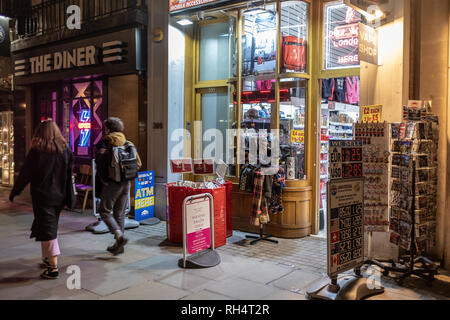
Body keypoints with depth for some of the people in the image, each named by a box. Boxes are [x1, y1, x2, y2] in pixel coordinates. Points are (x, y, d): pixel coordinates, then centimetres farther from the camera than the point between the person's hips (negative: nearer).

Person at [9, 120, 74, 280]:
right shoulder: (65, 149, 2)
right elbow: (69, 175, 8)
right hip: (59, 197, 5)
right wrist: (68, 198, 16)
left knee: (47, 230, -2)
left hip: (42, 196, -5)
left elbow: (25, 174, -7)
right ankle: (48, 259, 30)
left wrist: (14, 192, 4)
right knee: (51, 226, 19)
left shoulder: (37, 151, -11)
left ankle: (53, 267, -4)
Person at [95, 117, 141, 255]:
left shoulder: (103, 144, -7)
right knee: (120, 213, 13)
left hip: (111, 183, -6)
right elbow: (138, 163, 6)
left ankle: (119, 236, -11)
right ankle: (118, 246, 18)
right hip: (126, 183, 6)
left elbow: (100, 165, -13)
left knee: (105, 211, 7)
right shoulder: (128, 144, 8)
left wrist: (103, 181, -1)